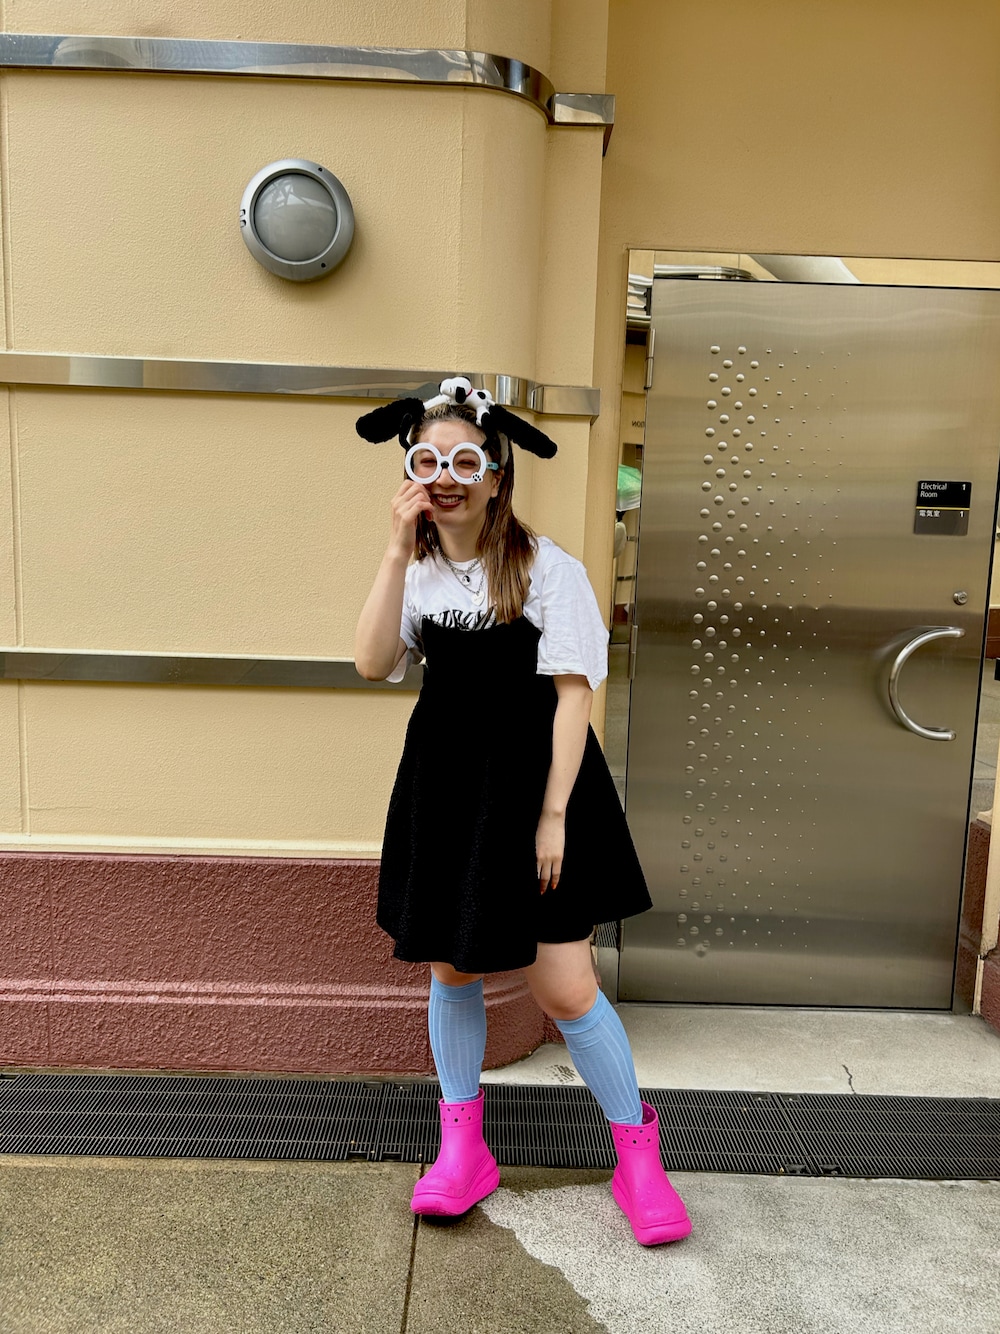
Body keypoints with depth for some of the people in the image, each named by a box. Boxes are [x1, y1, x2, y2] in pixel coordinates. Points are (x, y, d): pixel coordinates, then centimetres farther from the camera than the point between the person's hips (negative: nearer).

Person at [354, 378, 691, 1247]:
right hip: (443, 785, 4)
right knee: (451, 969, 14)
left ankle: (637, 1153, 24)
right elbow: (374, 664, -14)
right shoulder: (417, 570, 2)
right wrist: (399, 551, -19)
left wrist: (553, 815, -15)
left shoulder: (546, 570, -10)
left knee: (566, 988, -1)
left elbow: (573, 694, -12)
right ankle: (463, 1149, 35)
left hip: (530, 784, -4)